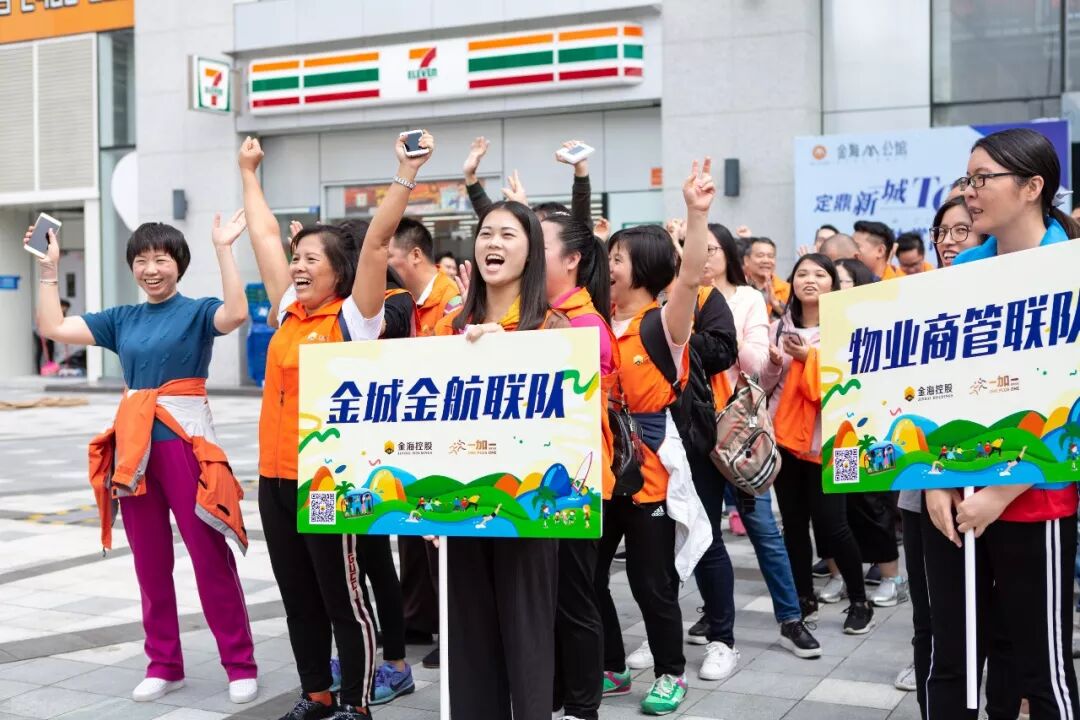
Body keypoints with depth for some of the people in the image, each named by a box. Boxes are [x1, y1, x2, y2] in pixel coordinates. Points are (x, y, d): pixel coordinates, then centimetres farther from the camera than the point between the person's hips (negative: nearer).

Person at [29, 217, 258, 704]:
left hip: (185, 440, -5)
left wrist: (223, 249, -24)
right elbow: (52, 328, 10)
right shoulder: (121, 318, 12)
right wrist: (48, 268, 7)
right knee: (149, 561, 11)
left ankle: (241, 667, 7)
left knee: (210, 558, -2)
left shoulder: (197, 312, -2)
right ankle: (164, 665, 23)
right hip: (133, 446, 5)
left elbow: (236, 314, -24)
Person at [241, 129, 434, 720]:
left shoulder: (353, 317, -7)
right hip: (275, 476, 7)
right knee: (299, 598, 15)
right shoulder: (289, 313, 10)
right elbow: (266, 236, 18)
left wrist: (407, 174, -23)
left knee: (344, 597, 4)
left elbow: (375, 242, -17)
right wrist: (249, 173, 25)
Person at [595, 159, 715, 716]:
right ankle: (610, 667, 28)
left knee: (651, 580, 4)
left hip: (648, 466, -6)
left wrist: (697, 213, -36)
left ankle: (670, 673, 23)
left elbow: (691, 277, -25)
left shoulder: (663, 322, -9)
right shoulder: (596, 320, 7)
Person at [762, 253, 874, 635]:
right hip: (785, 435, 5)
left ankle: (859, 601, 11)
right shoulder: (778, 328, 9)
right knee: (794, 522, 9)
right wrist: (774, 363, -9)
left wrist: (809, 357, -18)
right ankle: (804, 597, 22)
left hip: (827, 437, -4)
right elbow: (764, 385, 12)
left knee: (830, 523, -5)